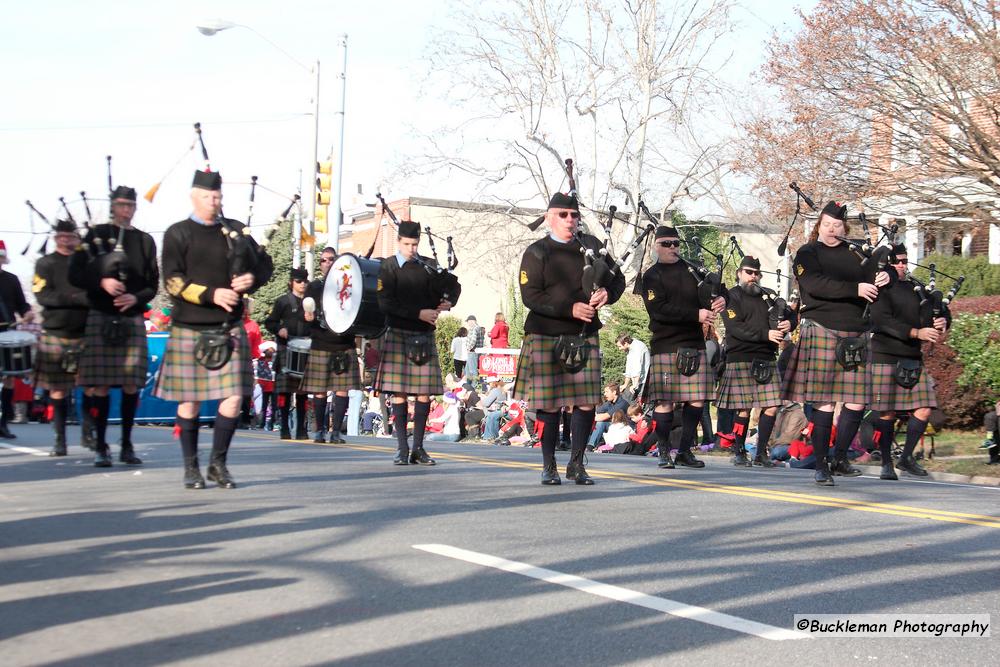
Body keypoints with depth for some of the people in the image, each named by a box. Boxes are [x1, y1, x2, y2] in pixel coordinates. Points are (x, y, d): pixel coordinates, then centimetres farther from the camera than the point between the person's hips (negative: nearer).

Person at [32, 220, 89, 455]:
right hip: (55, 334, -1)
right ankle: (60, 441, 10)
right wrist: (78, 298, -15)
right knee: (57, 390, 2)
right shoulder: (45, 264, 6)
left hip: (85, 334, 1)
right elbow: (44, 296, -7)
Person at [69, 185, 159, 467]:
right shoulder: (96, 234, 6)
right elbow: (75, 274, 0)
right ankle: (100, 447, 2)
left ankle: (126, 445, 11)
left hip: (133, 319, 2)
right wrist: (102, 282, -17)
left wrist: (136, 298, -10)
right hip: (101, 319, -2)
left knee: (131, 384, 2)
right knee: (101, 384, -4)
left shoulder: (145, 241, 12)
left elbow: (153, 283, 10)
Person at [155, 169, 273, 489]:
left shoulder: (234, 230, 13)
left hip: (229, 328, 3)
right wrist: (212, 294, -20)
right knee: (190, 400, 3)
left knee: (233, 397, -3)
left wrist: (252, 278, -6)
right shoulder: (178, 234, 0)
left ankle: (219, 463, 11)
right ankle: (191, 467, 16)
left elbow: (265, 264, 16)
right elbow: (173, 282, -9)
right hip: (190, 329, -3)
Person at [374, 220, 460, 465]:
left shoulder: (428, 266, 10)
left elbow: (454, 285, 20)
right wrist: (419, 313, -16)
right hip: (398, 335, -3)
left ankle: (418, 448, 8)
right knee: (399, 392, -2)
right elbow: (386, 303, -10)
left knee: (425, 392, 1)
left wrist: (448, 302, -2)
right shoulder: (388, 267, 0)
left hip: (425, 337, 3)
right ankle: (402, 448, 4)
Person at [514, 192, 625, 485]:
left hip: (585, 337, 3)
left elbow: (617, 279, 14)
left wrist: (606, 293, -10)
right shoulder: (536, 252, -1)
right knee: (549, 405, -1)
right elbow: (530, 296, -10)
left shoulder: (591, 246, 11)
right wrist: (570, 308, -20)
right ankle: (549, 467, 12)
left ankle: (576, 464, 15)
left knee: (587, 403, 0)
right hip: (546, 338, -3)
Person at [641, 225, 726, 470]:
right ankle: (664, 452, 5)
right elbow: (659, 309, -12)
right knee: (665, 401, -5)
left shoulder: (692, 269, 14)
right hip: (666, 346, -4)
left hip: (695, 343, 4)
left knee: (697, 399, 2)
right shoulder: (652, 276, 1)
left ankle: (685, 451, 12)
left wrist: (719, 299, -9)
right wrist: (696, 314, -18)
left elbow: (716, 287, 16)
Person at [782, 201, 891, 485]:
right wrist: (856, 289, -17)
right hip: (822, 331, -5)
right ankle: (821, 466, 2)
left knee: (857, 402, 1)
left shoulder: (855, 255, 17)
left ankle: (840, 459, 15)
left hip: (855, 334, 5)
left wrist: (878, 282, -5)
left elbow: (869, 293, 19)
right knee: (824, 401, -5)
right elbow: (815, 285, -14)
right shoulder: (807, 254, 4)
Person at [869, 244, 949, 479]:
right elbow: (882, 320, -16)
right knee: (887, 412, -3)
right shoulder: (881, 289, -3)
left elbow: (941, 308, 15)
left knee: (923, 410, 0)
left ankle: (906, 458, 16)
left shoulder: (916, 288, 15)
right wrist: (916, 332, -23)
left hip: (913, 358, 6)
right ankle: (887, 464, 8)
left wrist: (942, 323, -9)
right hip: (886, 356, -6)